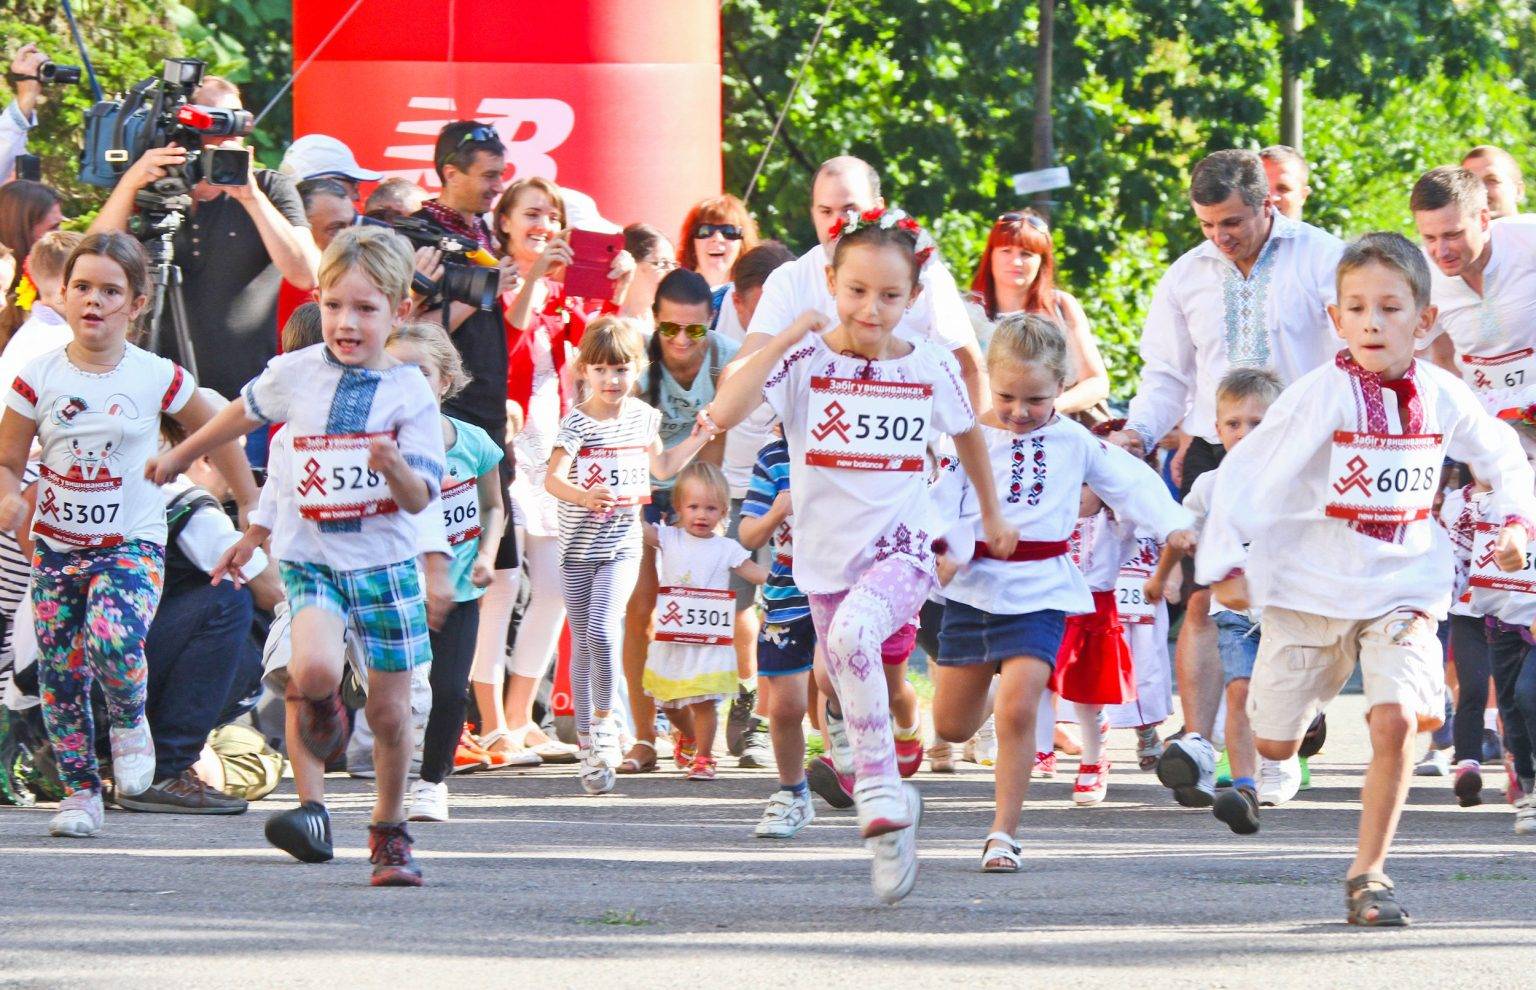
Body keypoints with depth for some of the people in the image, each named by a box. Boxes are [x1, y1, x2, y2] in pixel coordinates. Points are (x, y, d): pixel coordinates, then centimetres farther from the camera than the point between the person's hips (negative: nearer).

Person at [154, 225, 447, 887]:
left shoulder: (410, 394, -7)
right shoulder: (294, 374, -1)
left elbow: (420, 499, -10)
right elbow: (244, 413, 21)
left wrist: (395, 467, -33)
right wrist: (181, 454, 35)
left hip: (385, 563, 0)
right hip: (310, 558, 0)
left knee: (390, 712, 6)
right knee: (313, 670, -27)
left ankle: (390, 832, 28)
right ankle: (311, 805, -7)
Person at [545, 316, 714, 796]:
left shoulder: (643, 416, 5)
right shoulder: (577, 423, -10)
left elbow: (661, 466, 24)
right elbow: (552, 477, -24)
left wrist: (699, 438, 15)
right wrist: (583, 495, -43)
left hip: (622, 546, 1)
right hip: (579, 547, -1)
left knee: (603, 631, -19)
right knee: (582, 645, 6)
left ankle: (605, 719, 2)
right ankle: (588, 747, 15)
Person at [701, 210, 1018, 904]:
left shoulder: (931, 369, -1)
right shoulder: (804, 361, -7)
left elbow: (967, 434, 20)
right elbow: (722, 414, -23)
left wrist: (992, 515, 31)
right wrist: (787, 338, -22)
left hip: (901, 549, -2)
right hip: (826, 559, 2)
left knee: (853, 633, -33)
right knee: (857, 709, 9)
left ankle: (879, 789, -22)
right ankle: (893, 803, 32)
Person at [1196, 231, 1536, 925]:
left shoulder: (1443, 398, -5)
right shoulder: (1318, 397, -16)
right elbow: (1242, 475, -12)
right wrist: (1225, 565, -15)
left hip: (1402, 588, 1)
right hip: (1310, 589, -1)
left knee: (1397, 719, -20)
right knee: (1274, 744, 6)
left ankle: (1368, 874, -7)